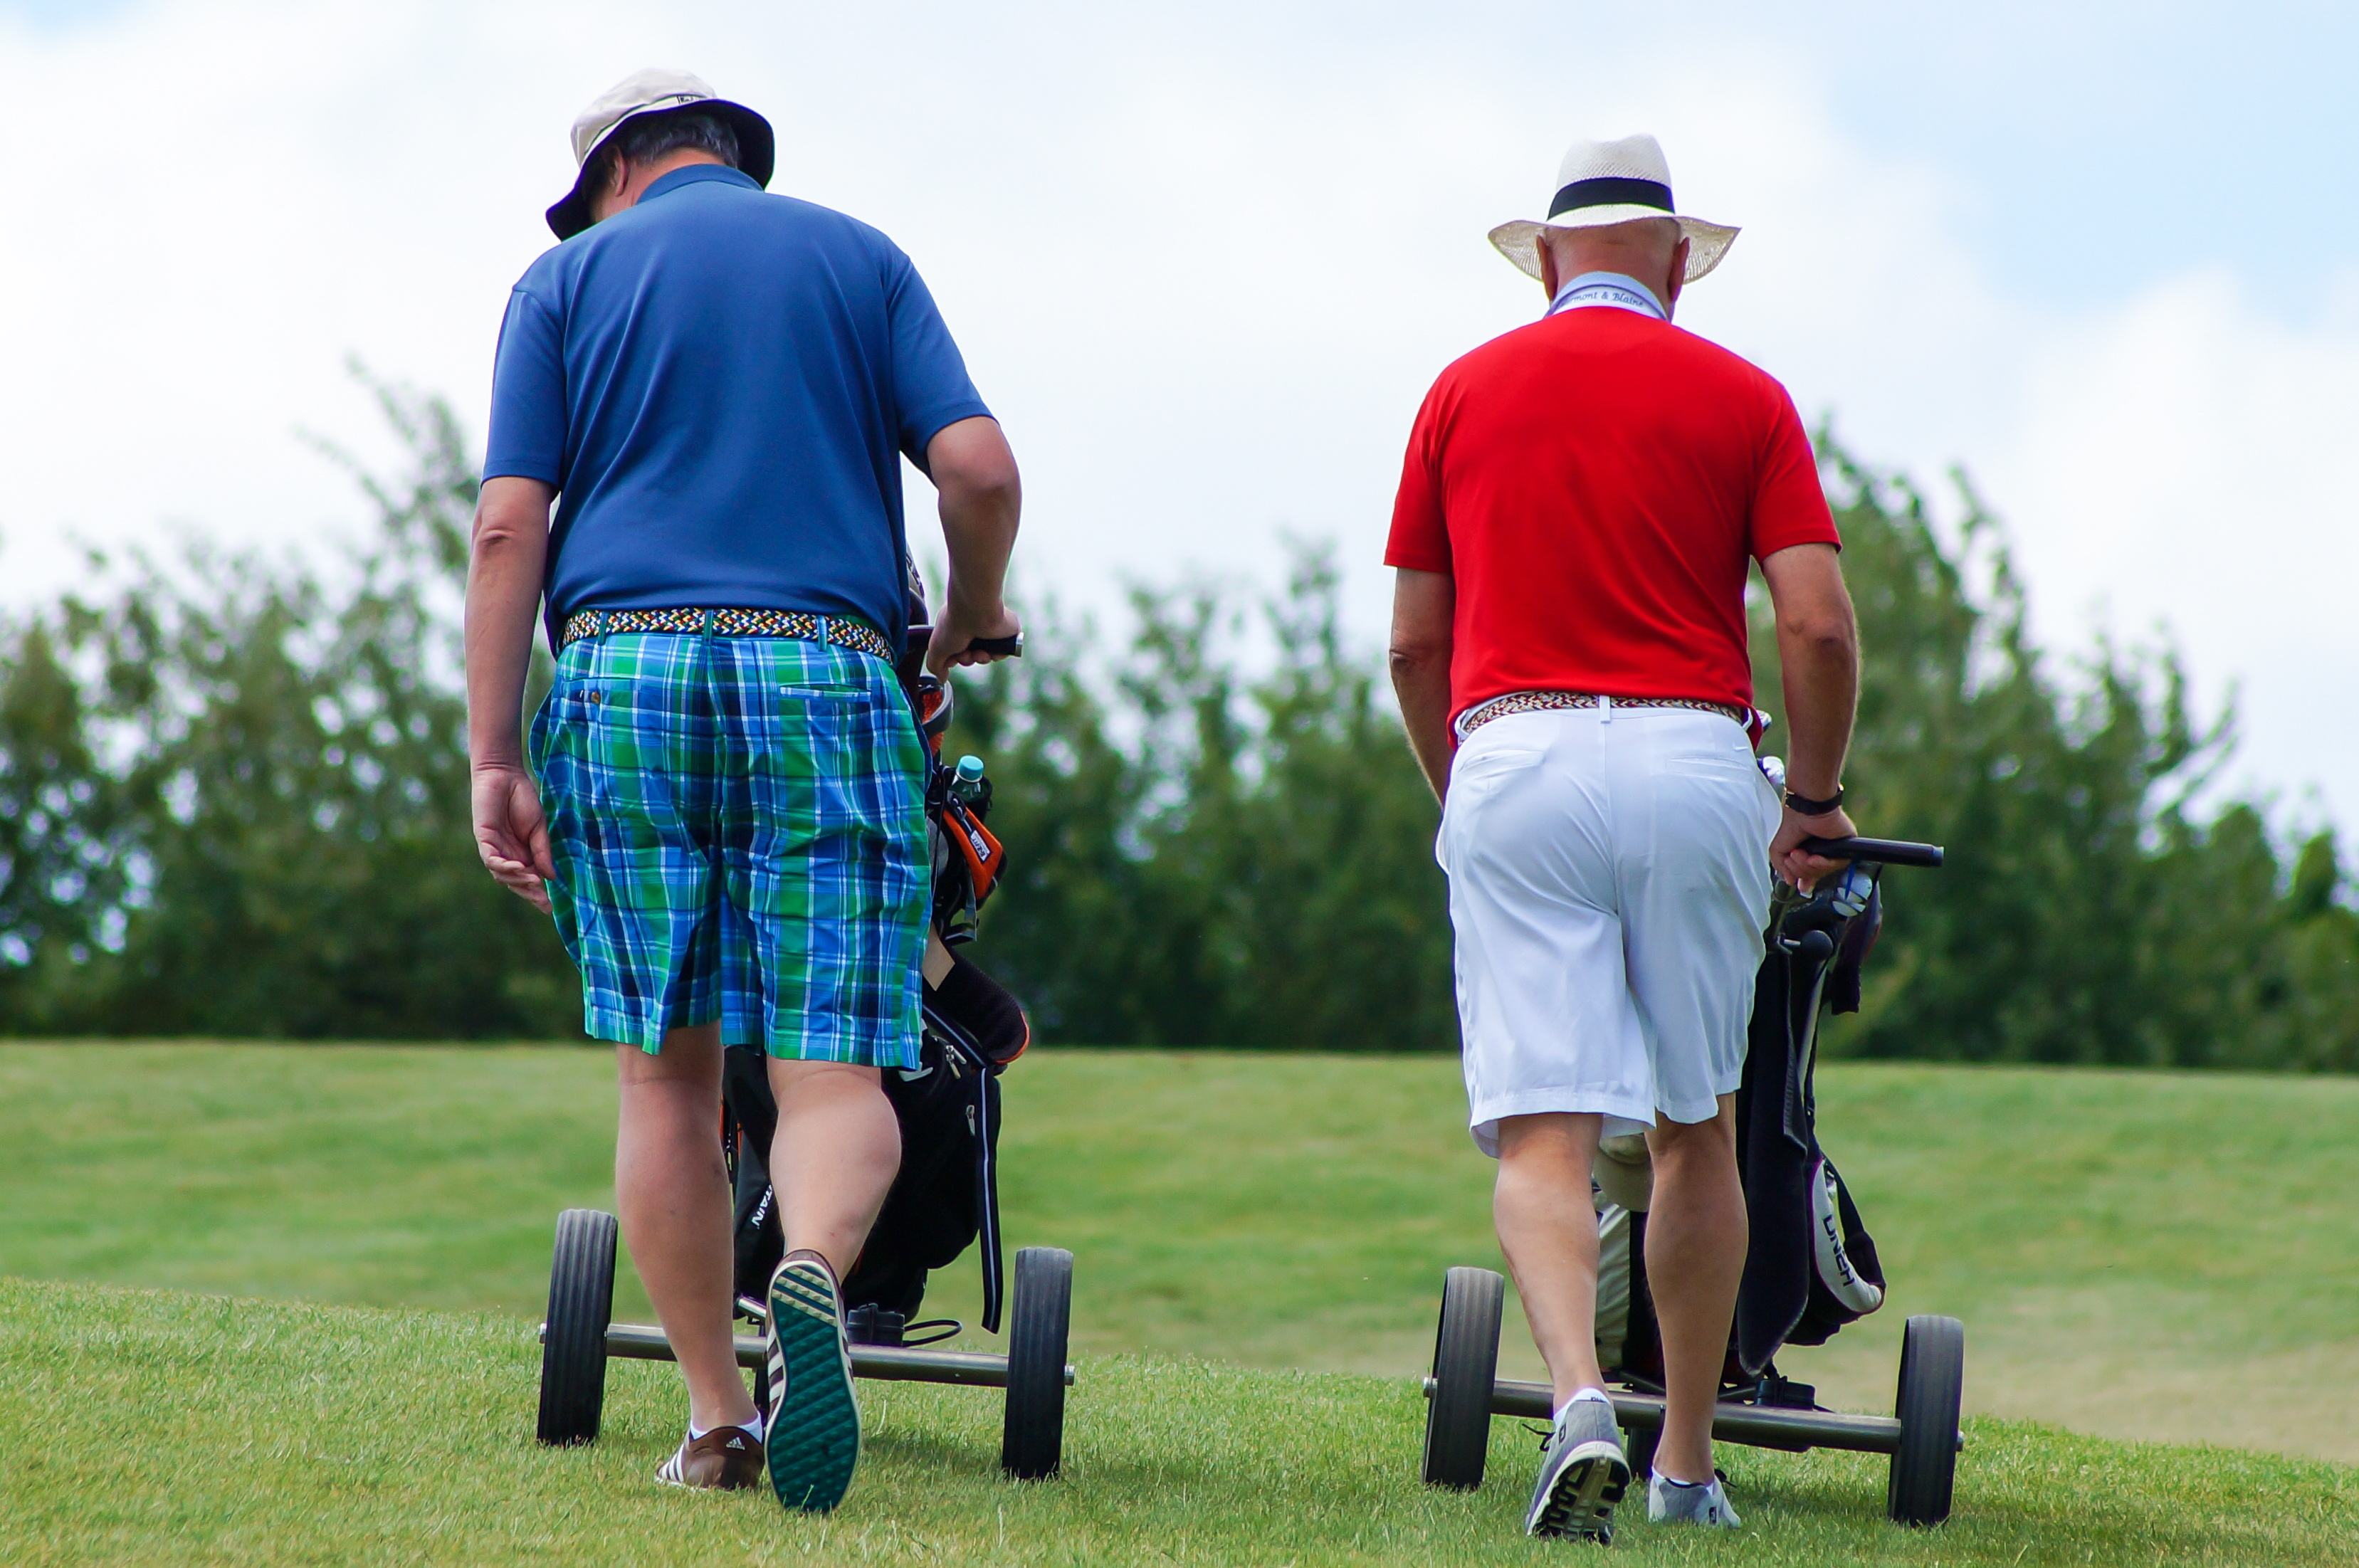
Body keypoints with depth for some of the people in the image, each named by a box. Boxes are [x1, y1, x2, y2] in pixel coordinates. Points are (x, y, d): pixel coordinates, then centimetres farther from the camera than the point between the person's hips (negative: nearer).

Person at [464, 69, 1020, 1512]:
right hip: (826, 679, 0)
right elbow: (979, 465, 2)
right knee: (834, 1071, -4)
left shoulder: (572, 274, 13)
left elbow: (509, 528, 2)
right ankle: (813, 1275, -35)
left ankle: (718, 1418, 6)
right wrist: (973, 616, 21)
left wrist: (493, 760, -1)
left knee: (668, 1074, 9)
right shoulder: (858, 257, 15)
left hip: (624, 672, 1)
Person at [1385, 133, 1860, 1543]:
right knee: (1697, 1132, 15)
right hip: (1693, 763, 0)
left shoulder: (1466, 393, 12)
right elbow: (1819, 625, -2)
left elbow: (1413, 644, 13)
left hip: (1509, 756, 0)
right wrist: (1816, 799, 12)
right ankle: (1689, 1462, 20)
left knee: (1543, 1138, -5)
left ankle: (1579, 1392, -31)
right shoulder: (1741, 400, 7)